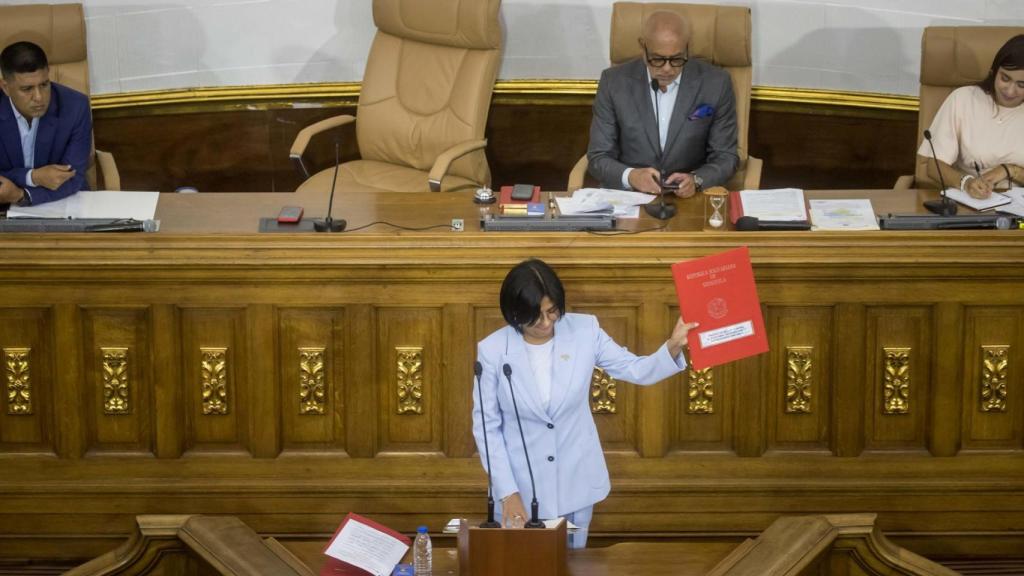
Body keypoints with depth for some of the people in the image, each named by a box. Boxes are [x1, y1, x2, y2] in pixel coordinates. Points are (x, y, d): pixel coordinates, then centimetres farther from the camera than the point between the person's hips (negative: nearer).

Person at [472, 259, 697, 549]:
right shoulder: (492, 350, -14)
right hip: (521, 484, -2)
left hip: (576, 480, 2)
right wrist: (507, 492, -13)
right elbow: (487, 426, -8)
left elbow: (635, 370, -3)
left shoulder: (583, 330, -10)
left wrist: (673, 346, -23)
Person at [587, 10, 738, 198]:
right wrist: (630, 176, -21)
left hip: (690, 198, 1)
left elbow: (725, 156, 2)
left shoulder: (715, 83, -4)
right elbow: (599, 158, -1)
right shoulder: (614, 82, -3)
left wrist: (696, 180, -18)